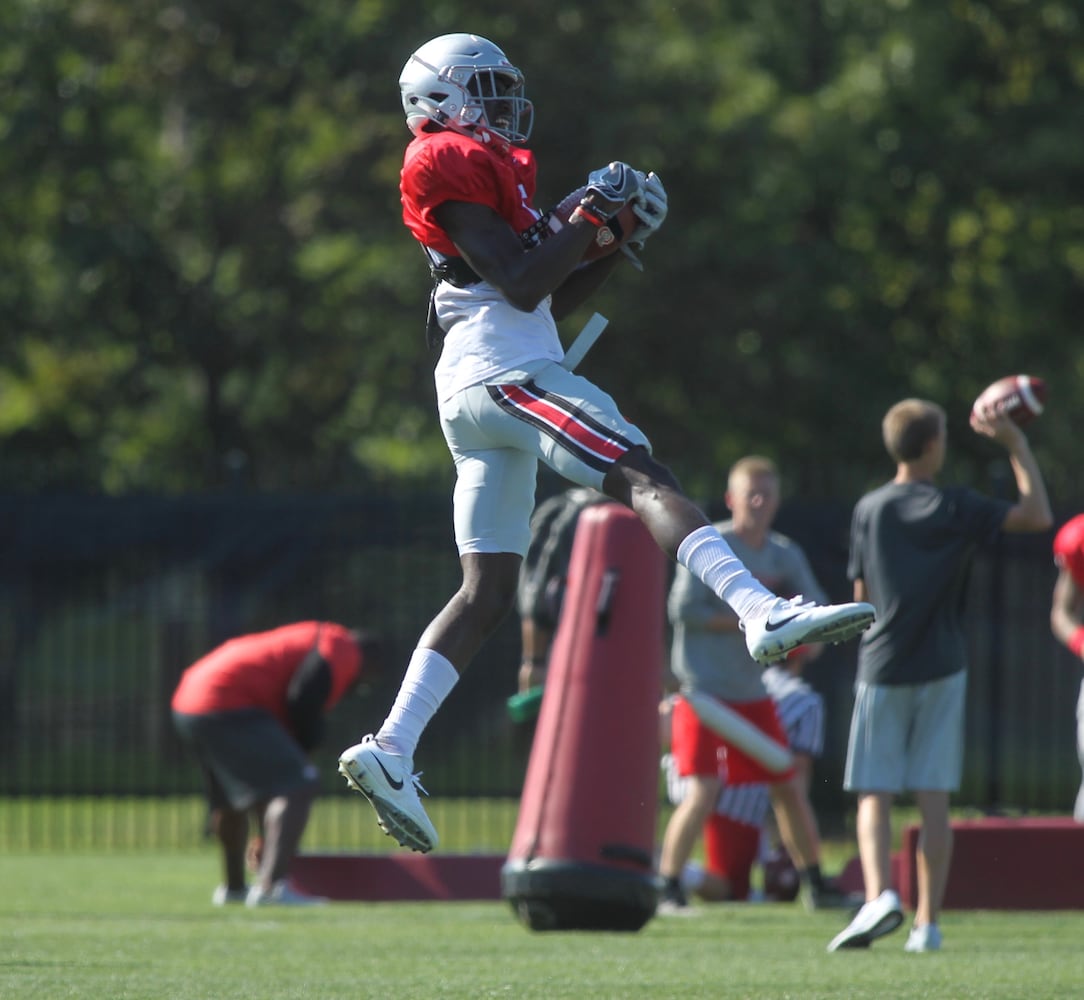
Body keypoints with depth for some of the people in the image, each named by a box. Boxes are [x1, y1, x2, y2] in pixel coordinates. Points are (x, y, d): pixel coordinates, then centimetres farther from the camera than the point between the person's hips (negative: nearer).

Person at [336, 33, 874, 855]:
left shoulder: (478, 168, 27)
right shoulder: (455, 165, -3)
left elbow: (549, 300, 27)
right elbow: (523, 286, -13)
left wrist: (614, 247, 16)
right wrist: (591, 217, -5)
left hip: (473, 395, 10)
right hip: (502, 370, -10)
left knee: (487, 593, 7)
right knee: (644, 478, -23)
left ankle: (391, 750, 3)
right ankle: (764, 615, -42)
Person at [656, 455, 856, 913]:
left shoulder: (784, 555, 8)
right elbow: (682, 609, -15)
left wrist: (811, 635, -14)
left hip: (754, 695, 6)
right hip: (704, 692, -6)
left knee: (790, 789, 10)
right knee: (703, 792, -17)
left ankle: (815, 884, 23)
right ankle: (668, 887, -8)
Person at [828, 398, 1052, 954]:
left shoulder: (869, 510, 1)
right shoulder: (957, 508, -3)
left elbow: (862, 595, 4)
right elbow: (1037, 515, -3)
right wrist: (1016, 445, 2)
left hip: (881, 668, 0)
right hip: (941, 669, 0)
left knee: (874, 796, 2)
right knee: (934, 800, 3)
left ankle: (880, 895, -20)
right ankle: (928, 923, 2)